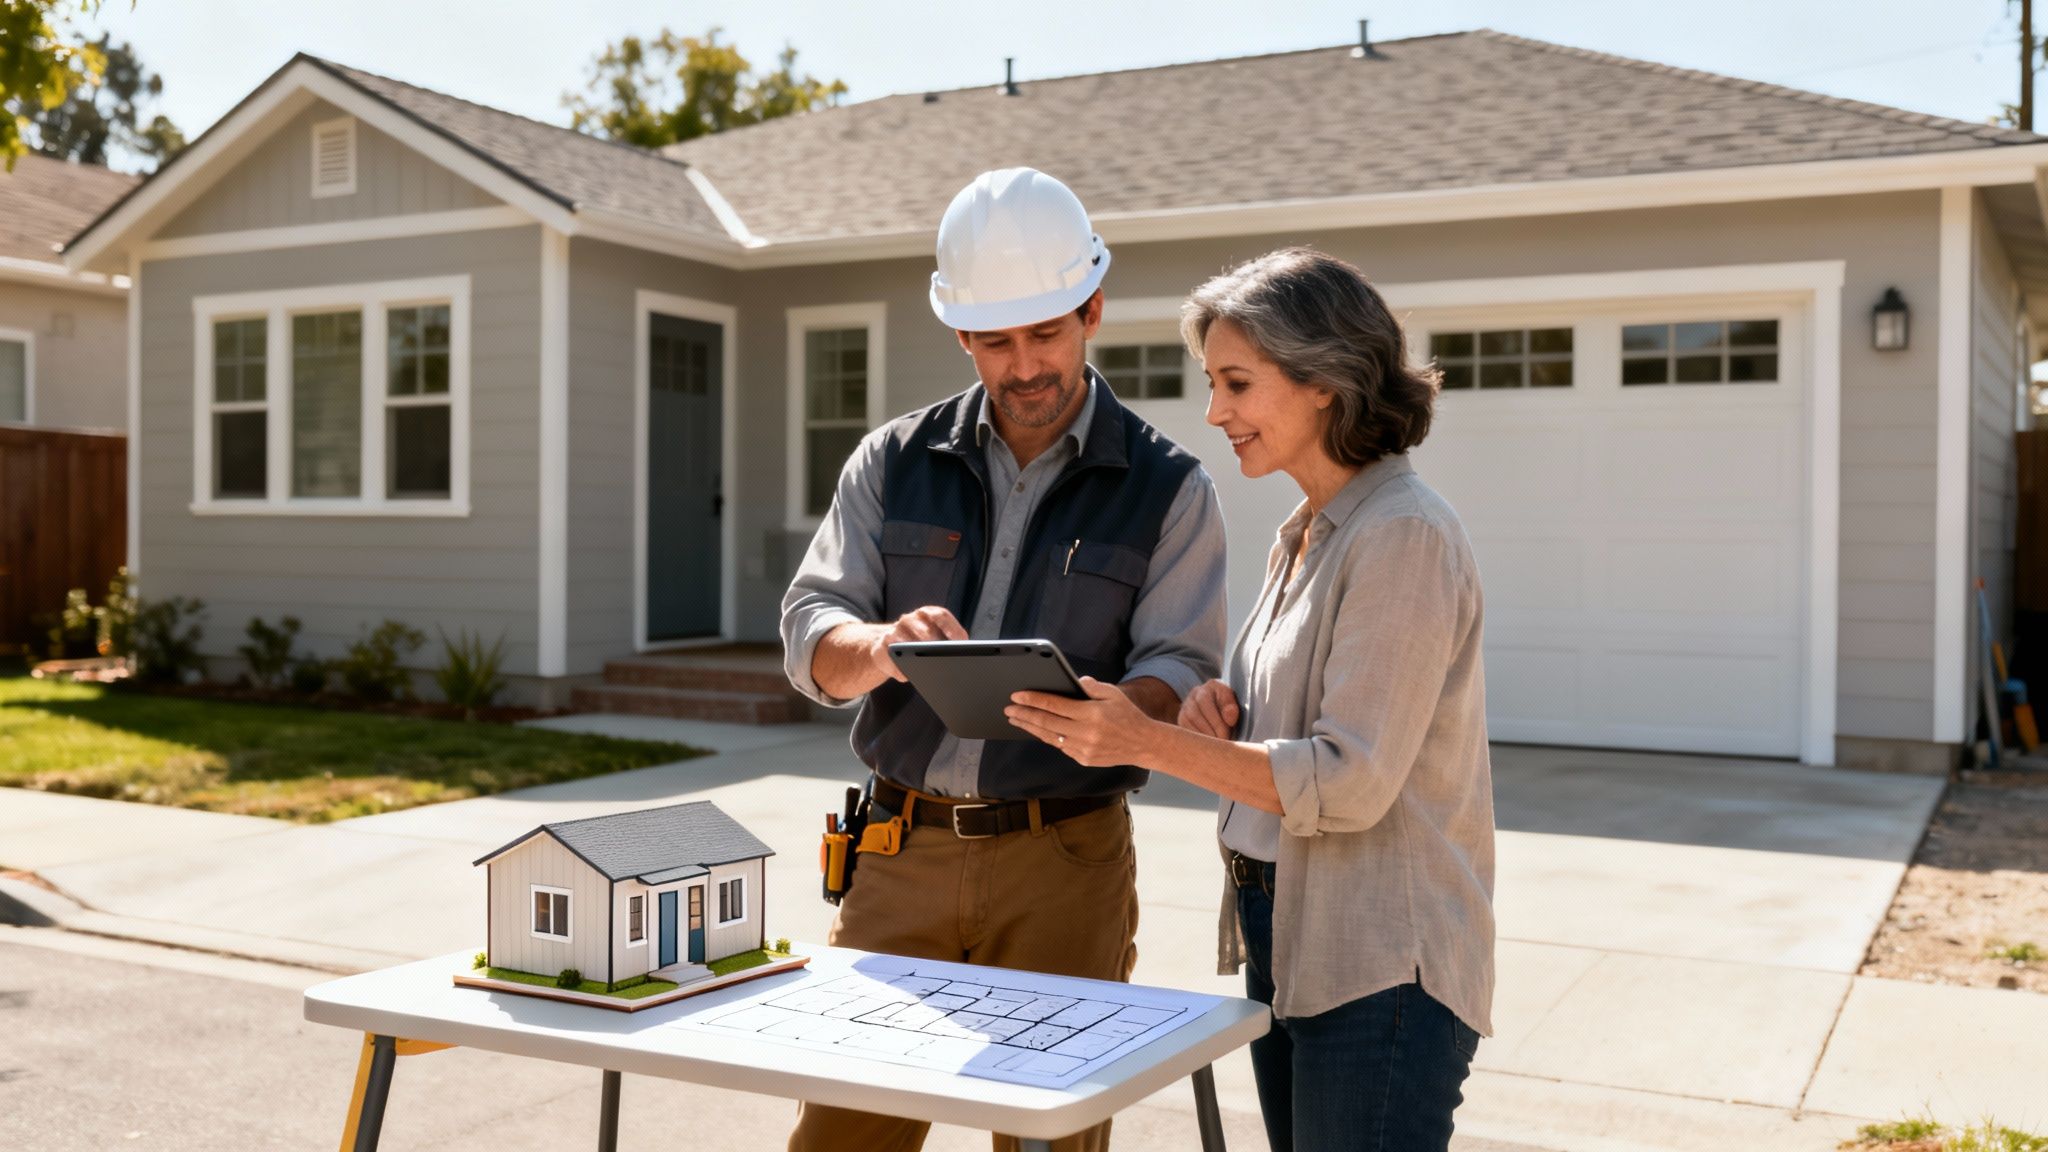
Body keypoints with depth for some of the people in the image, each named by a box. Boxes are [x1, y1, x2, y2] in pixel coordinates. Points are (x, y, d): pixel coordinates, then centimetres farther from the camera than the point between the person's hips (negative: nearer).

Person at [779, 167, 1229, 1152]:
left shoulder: (1167, 490, 2)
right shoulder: (894, 463, 8)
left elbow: (1183, 675, -5)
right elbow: (809, 633, 2)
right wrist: (880, 647, -21)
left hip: (1063, 858, -1)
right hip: (900, 848, 2)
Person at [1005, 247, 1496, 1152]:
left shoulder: (1404, 536, -16)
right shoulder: (1301, 539, 12)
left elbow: (1351, 781, -21)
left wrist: (1146, 741, -25)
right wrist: (1221, 713, -2)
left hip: (1381, 968, -9)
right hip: (1284, 942, 9)